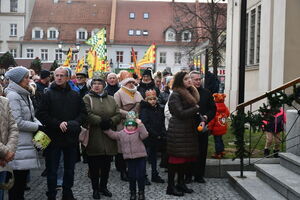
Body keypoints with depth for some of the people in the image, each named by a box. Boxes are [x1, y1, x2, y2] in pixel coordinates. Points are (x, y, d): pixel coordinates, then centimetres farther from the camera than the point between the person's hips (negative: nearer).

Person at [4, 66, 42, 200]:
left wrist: (39, 124, -2)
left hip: (27, 143, 9)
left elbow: (31, 116, 17)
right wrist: (37, 127, -12)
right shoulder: (12, 96, -14)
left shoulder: (25, 95, 15)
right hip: (18, 145, -9)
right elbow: (18, 123, -20)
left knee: (23, 176, 14)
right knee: (17, 178, -2)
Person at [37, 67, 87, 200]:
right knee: (52, 169, 5)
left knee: (70, 169, 15)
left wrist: (75, 123, -11)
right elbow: (42, 114, -9)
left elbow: (83, 113, 7)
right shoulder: (48, 94, -2)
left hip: (71, 138, 3)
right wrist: (58, 124, -18)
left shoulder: (75, 95, 7)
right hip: (54, 137, -3)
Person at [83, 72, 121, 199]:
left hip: (108, 138, 4)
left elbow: (118, 114, 5)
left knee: (106, 165, 11)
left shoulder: (111, 99, 13)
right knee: (94, 165, 5)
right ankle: (95, 188, 19)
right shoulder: (87, 98, 1)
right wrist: (101, 121, -22)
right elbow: (88, 114, -14)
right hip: (94, 139, -3)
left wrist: (110, 122, -13)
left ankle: (103, 186, 28)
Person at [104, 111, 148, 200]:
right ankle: (132, 192, 25)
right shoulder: (122, 133, 6)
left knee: (140, 176, 0)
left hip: (141, 157, -2)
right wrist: (106, 129, -5)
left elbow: (145, 134, -20)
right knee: (132, 176, 7)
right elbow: (112, 134, 7)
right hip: (129, 158, 2)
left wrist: (140, 124, -24)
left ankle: (141, 192, 17)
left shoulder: (139, 132, -2)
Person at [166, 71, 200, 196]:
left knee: (186, 157, 11)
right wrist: (196, 108, -8)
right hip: (178, 131, -8)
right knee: (176, 158, -3)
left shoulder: (190, 93, 15)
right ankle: (171, 186, 5)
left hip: (188, 130, 8)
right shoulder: (175, 95, -12)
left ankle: (181, 183, 23)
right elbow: (180, 113, -18)